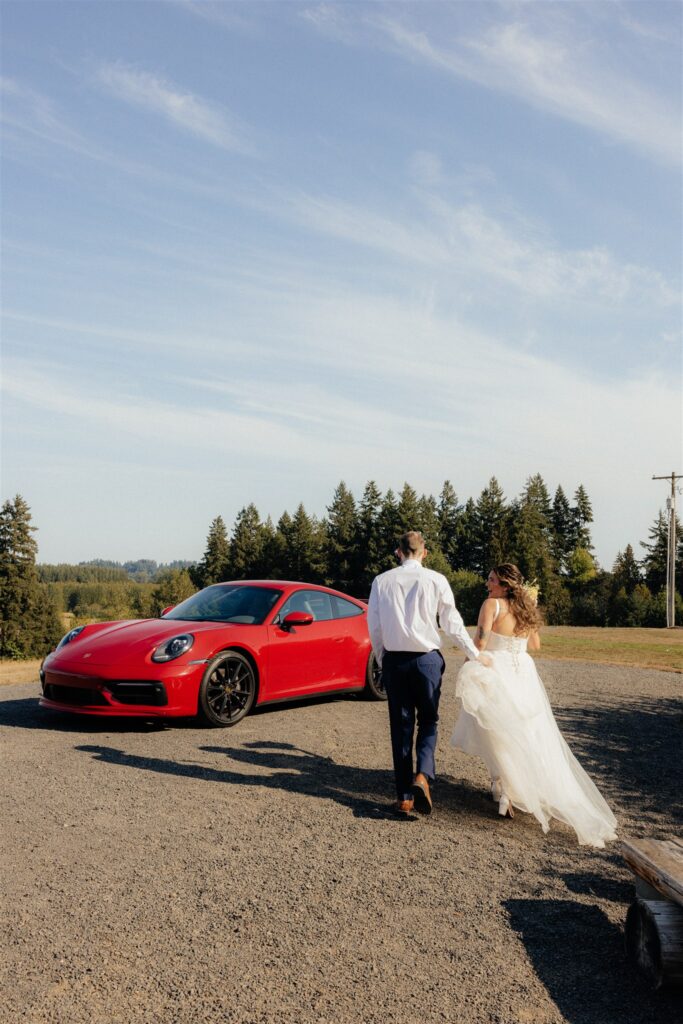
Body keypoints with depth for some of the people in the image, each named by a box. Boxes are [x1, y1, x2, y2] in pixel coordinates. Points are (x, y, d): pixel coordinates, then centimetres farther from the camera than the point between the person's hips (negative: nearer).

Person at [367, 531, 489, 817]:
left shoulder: (381, 581, 2)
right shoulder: (436, 580, -3)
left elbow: (374, 626, 5)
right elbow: (452, 623, 1)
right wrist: (476, 655, 13)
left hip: (394, 659, 2)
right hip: (427, 658, -1)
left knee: (400, 726, 9)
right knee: (428, 720, 13)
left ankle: (404, 796, 12)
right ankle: (422, 776, -10)